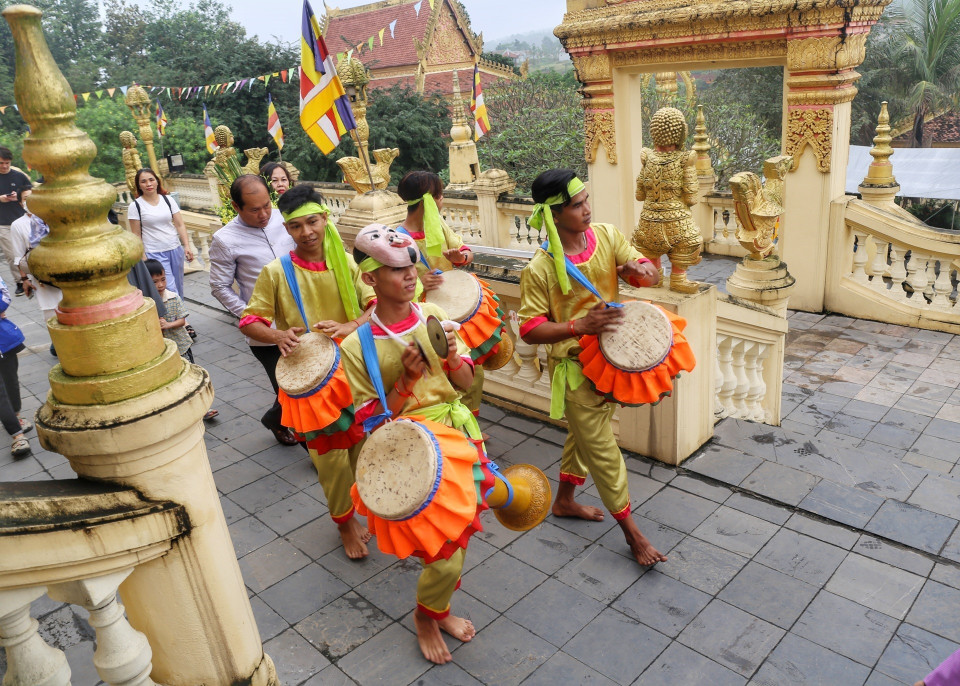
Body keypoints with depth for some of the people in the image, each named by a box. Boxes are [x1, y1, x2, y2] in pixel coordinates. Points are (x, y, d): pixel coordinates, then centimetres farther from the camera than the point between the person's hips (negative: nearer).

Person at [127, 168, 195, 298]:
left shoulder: (168, 200, 5)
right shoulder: (135, 206, -3)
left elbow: (180, 225, 5)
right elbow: (137, 235, -2)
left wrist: (187, 246, -5)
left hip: (175, 250, 4)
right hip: (154, 253, -3)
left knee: (178, 288, 8)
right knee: (170, 290, -9)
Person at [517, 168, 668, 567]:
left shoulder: (606, 235, -6)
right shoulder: (540, 269, -21)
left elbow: (652, 277, -2)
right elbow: (530, 330, -17)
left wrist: (638, 269, -26)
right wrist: (580, 325, -29)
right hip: (574, 367, -6)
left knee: (585, 434, 23)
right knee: (602, 449, 4)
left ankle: (564, 501, 45)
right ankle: (631, 532, 20)